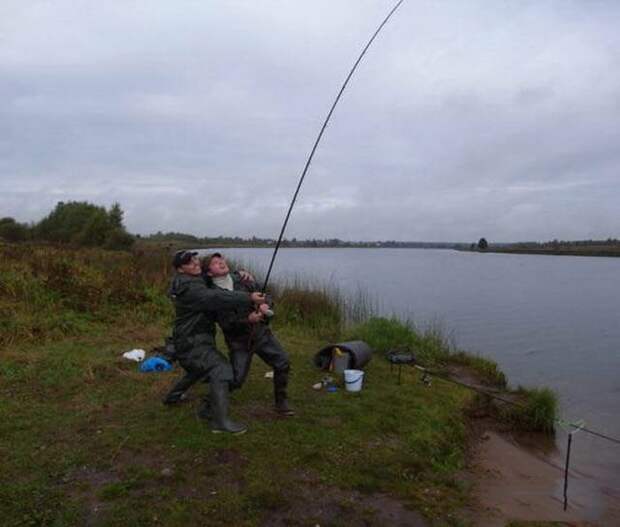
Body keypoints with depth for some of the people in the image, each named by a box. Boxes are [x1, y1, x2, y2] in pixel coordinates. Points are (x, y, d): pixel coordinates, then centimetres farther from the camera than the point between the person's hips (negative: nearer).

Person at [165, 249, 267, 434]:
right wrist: (249, 298, -41)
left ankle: (173, 395, 51)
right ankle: (220, 421, -26)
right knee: (220, 369, -23)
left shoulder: (199, 279, 8)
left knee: (199, 369, 32)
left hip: (198, 339, 11)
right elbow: (217, 298, -37)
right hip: (191, 341, -11)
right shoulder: (189, 288, -23)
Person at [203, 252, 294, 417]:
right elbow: (226, 323, -18)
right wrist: (248, 319, -32)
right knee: (236, 380, -4)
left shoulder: (240, 278, 0)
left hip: (261, 332, 4)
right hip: (239, 340, -4)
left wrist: (265, 304, -18)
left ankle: (281, 403, 14)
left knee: (283, 362, -5)